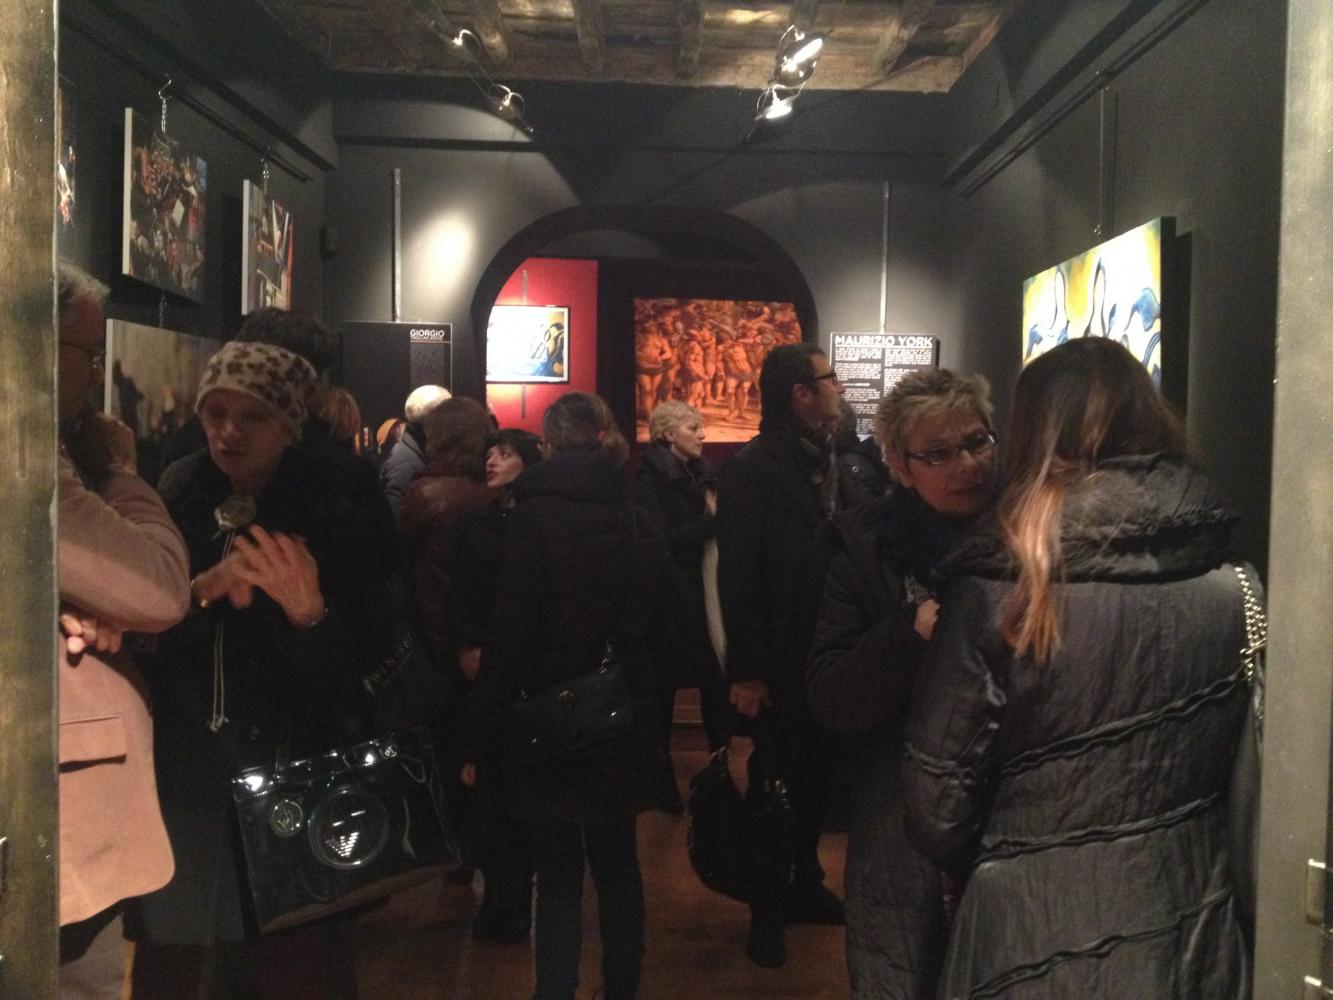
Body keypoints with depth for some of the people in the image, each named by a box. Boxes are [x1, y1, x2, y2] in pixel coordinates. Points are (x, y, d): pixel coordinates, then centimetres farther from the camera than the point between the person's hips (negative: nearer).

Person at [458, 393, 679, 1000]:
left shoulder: (536, 519, -14)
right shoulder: (635, 525, 2)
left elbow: (510, 642, -18)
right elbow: (661, 636, 9)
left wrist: (477, 739, -11)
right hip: (623, 725, 5)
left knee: (559, 874, 5)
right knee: (617, 863, 19)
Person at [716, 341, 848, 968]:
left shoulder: (830, 460, 7)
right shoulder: (753, 469, -14)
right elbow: (737, 577, -16)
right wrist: (747, 671, -18)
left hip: (827, 654, 6)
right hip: (781, 660, -6)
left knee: (817, 776, 16)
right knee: (776, 783, 8)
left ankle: (805, 884, 35)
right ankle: (768, 910, 25)